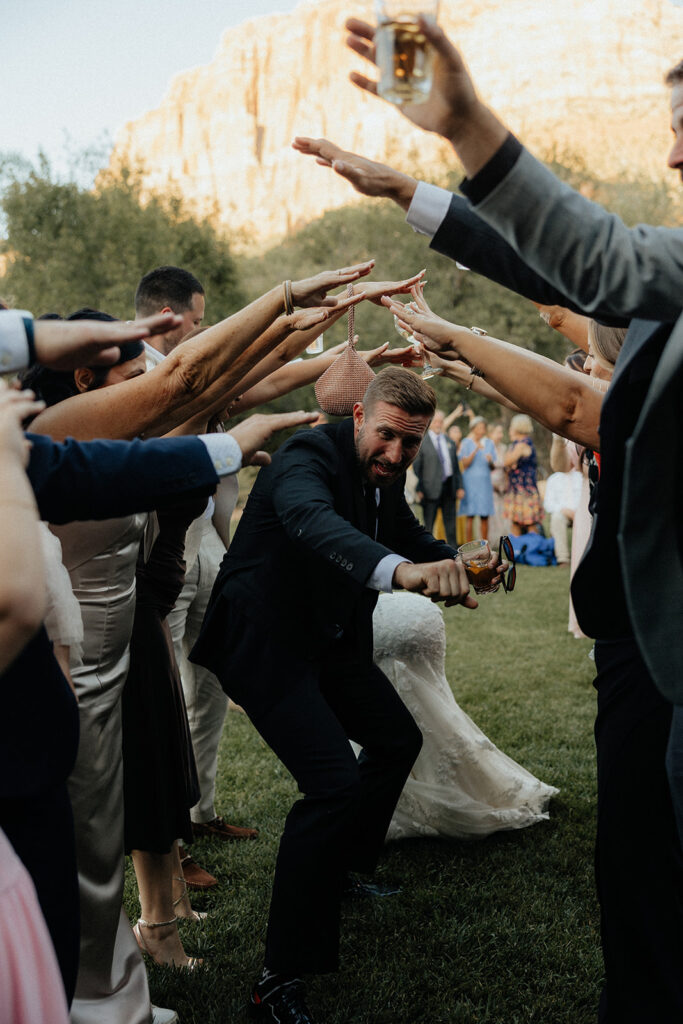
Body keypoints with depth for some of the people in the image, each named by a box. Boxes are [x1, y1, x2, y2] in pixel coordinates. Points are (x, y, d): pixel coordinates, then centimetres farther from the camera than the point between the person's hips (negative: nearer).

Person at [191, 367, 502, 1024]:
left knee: (397, 741, 21)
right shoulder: (308, 458, -25)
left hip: (330, 640, 10)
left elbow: (411, 538, 11)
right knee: (334, 784, -21)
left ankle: (345, 865, 46)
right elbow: (311, 520, -47)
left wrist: (454, 563, -13)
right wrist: (400, 569, -66)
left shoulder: (383, 474, 3)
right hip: (265, 642, -9)